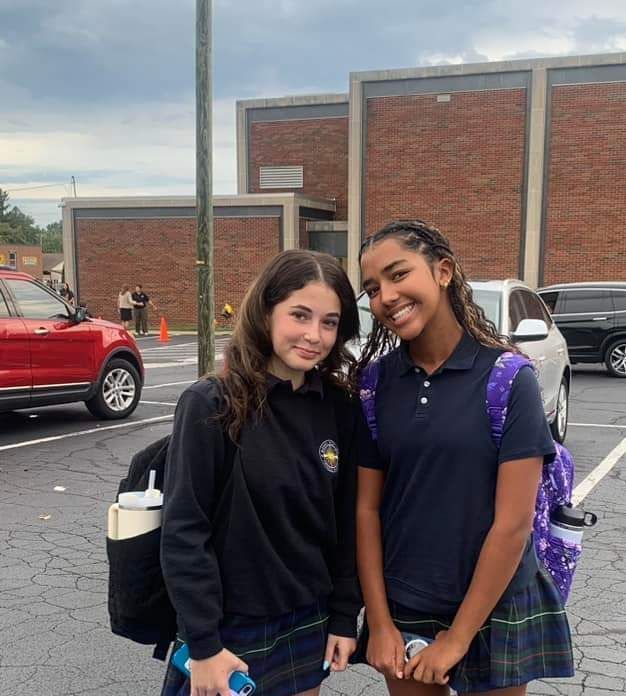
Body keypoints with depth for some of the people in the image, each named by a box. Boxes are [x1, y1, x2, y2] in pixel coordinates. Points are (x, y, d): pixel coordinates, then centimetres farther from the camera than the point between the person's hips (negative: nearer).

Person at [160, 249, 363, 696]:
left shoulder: (339, 408, -2)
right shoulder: (210, 407, -16)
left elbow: (346, 521, 5)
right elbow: (184, 534, -15)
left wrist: (344, 617, 5)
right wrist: (203, 645, -15)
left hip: (308, 625, 4)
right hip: (229, 631, -4)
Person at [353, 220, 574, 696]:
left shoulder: (507, 378, -14)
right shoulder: (376, 382, -4)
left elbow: (513, 523, -15)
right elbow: (367, 508, -1)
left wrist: (458, 637, -12)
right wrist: (380, 623, -5)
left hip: (493, 611, -3)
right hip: (400, 608, 3)